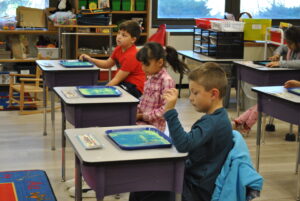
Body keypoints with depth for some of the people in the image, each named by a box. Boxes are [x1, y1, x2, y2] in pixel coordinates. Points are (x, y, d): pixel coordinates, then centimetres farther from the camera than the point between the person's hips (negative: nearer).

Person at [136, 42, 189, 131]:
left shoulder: (167, 80, -16)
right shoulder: (151, 78, 9)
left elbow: (165, 108, -18)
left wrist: (144, 116, -16)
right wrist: (137, 112, 4)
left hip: (154, 125, -8)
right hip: (141, 121, 8)